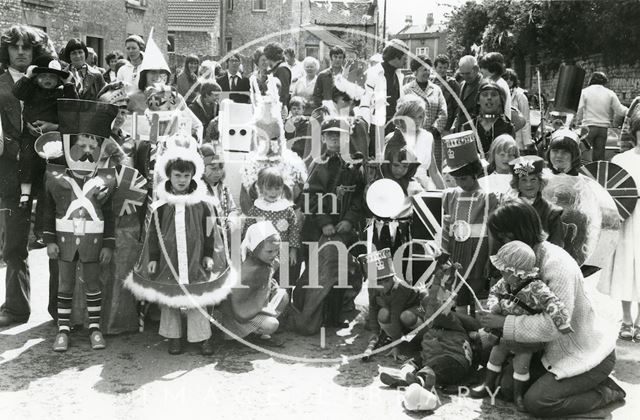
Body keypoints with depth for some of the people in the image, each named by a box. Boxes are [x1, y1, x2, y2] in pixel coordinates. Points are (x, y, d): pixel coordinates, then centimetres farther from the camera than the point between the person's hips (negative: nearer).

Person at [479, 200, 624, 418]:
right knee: (507, 385, 1)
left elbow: (553, 325, -33)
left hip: (588, 355, -9)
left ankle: (605, 392, 2)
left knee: (535, 402, -19)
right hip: (556, 350, 9)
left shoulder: (558, 264, -28)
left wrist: (504, 322, -29)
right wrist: (494, 316, -13)